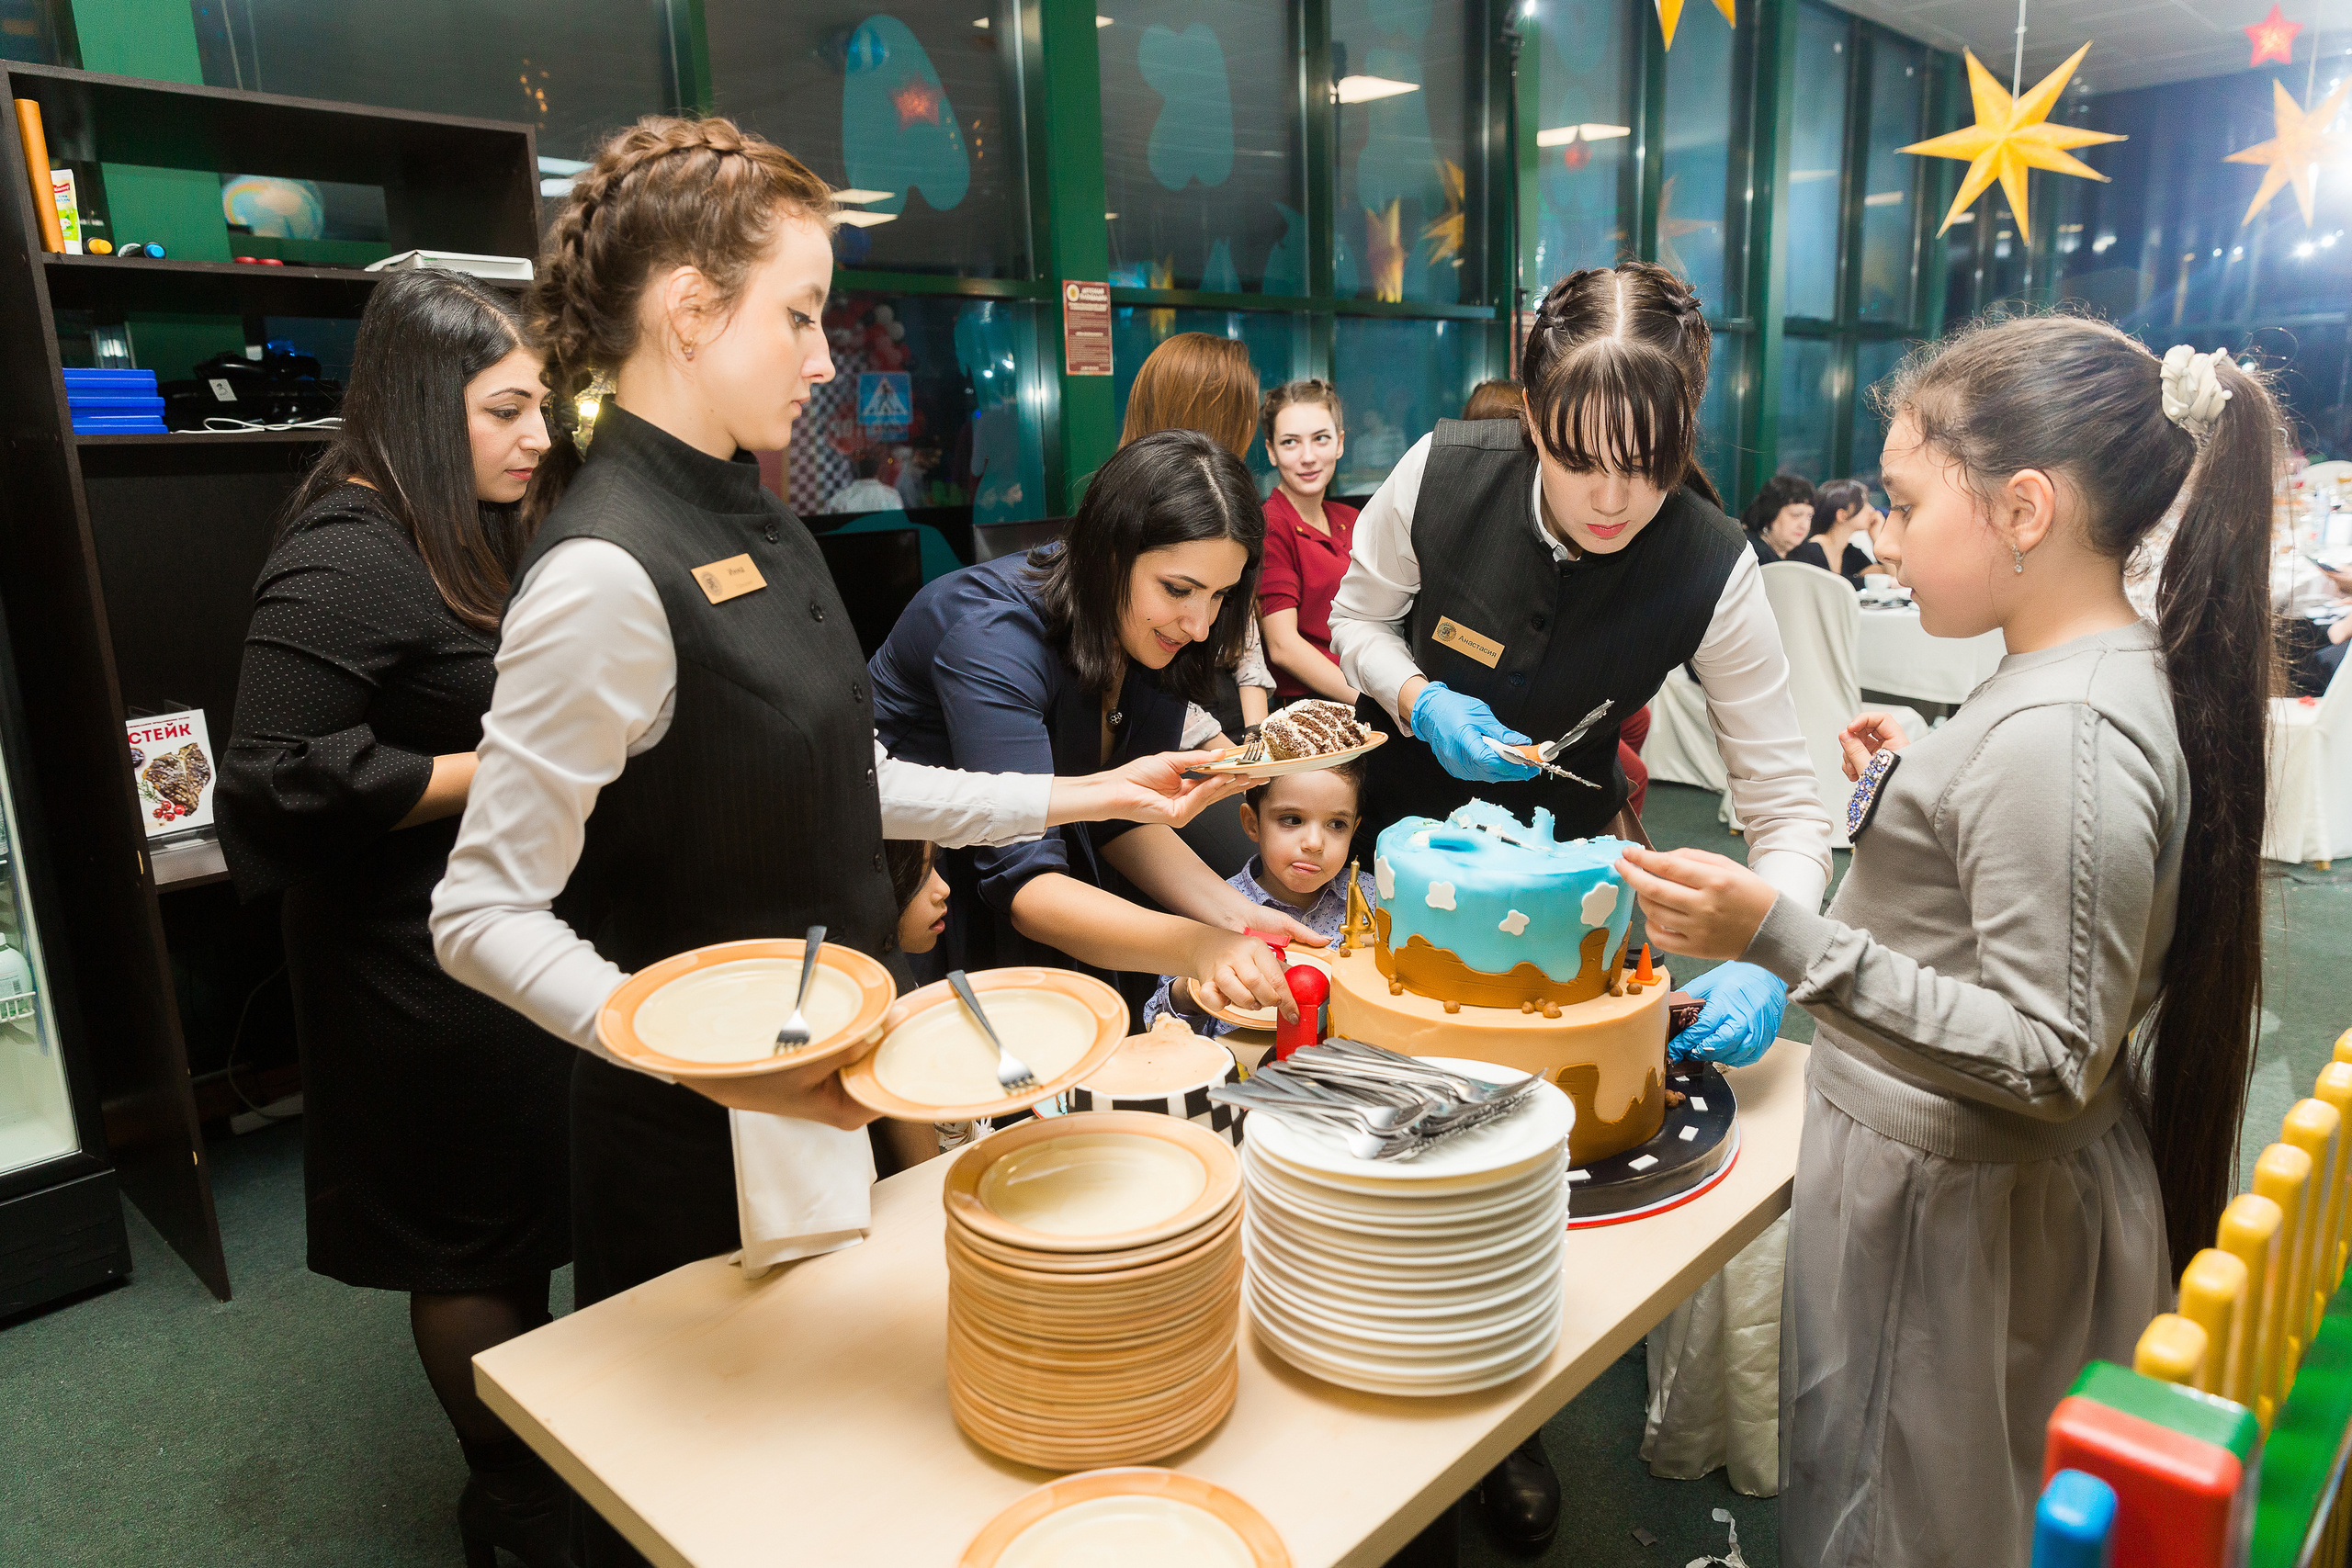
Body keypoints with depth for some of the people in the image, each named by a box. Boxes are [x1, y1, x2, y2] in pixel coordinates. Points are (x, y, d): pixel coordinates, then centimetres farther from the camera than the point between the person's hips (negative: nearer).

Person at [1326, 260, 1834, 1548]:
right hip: (1406, 821, 1)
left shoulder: (1712, 572, -25)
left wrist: (1766, 960, -38)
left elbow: (1786, 801, -21)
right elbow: (1358, 617, -4)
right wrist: (1419, 699, -24)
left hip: (1560, 854, -1)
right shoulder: (1442, 476, -24)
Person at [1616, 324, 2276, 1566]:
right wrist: (1914, 792, 10)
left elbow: (2047, 1060, -28)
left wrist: (1781, 941, -33)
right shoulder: (2113, 673, 4)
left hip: (1951, 1207, -9)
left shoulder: (2062, 737, -27)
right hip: (1962, 1177, 10)